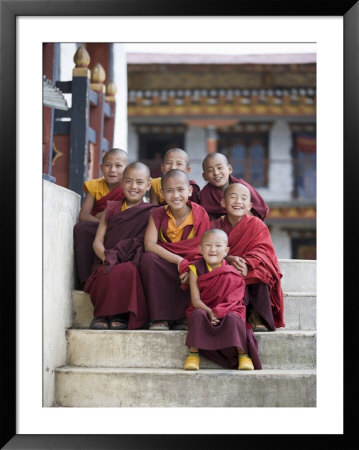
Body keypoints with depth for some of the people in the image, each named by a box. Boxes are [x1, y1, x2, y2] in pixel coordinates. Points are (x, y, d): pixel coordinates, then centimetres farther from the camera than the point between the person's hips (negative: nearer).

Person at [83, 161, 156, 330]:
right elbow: (98, 241, 14)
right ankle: (102, 315, -17)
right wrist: (106, 256, -9)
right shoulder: (112, 208, 20)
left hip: (133, 263, -2)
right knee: (109, 273, -35)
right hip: (108, 264, 2)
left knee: (128, 271, -38)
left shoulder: (151, 213, 12)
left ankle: (120, 316, -22)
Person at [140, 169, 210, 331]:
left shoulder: (200, 214, -5)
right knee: (148, 258, -30)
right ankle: (159, 318, -23)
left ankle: (181, 317, -9)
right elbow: (149, 245, -15)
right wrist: (179, 261, -25)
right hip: (165, 265, 1)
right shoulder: (158, 214, -2)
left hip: (192, 267, -1)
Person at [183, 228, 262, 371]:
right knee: (197, 314, -32)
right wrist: (209, 312, -25)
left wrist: (219, 311, -24)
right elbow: (195, 300, -7)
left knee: (233, 318, -33)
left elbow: (234, 299, -8)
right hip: (203, 309, 1)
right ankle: (193, 354, -22)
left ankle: (243, 354, -15)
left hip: (227, 311, -1)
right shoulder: (196, 269, -2)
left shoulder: (231, 272, -3)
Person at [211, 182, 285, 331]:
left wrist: (247, 263, -31)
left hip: (252, 269, 0)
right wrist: (229, 259, -29)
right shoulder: (215, 226, 4)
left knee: (260, 273, -32)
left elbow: (262, 249, -10)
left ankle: (257, 315, -23)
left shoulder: (256, 224, 2)